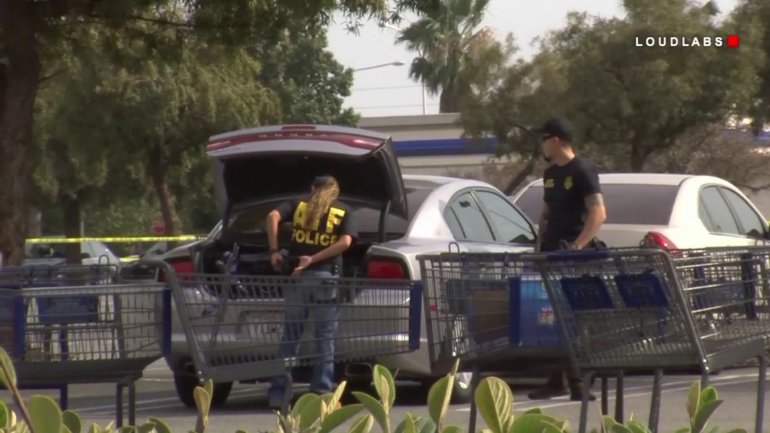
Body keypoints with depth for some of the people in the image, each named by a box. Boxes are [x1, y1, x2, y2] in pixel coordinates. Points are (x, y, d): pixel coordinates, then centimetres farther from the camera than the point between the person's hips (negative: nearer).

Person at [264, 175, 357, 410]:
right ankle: (321, 393, 1)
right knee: (325, 338, 5)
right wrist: (314, 259, -10)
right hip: (326, 277, -1)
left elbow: (273, 216, -7)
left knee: (290, 336, 7)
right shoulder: (343, 212, 10)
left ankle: (279, 392, 3)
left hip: (297, 276, 1)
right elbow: (345, 241, -7)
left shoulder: (298, 205, 11)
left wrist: (274, 251, -5)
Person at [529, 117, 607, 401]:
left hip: (575, 253, -8)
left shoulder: (582, 171, -8)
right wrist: (539, 244, 11)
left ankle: (579, 383, -7)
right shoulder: (550, 174, 17)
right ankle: (556, 381, 12)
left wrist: (578, 246, -23)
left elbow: (598, 214, -15)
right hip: (551, 253, 8)